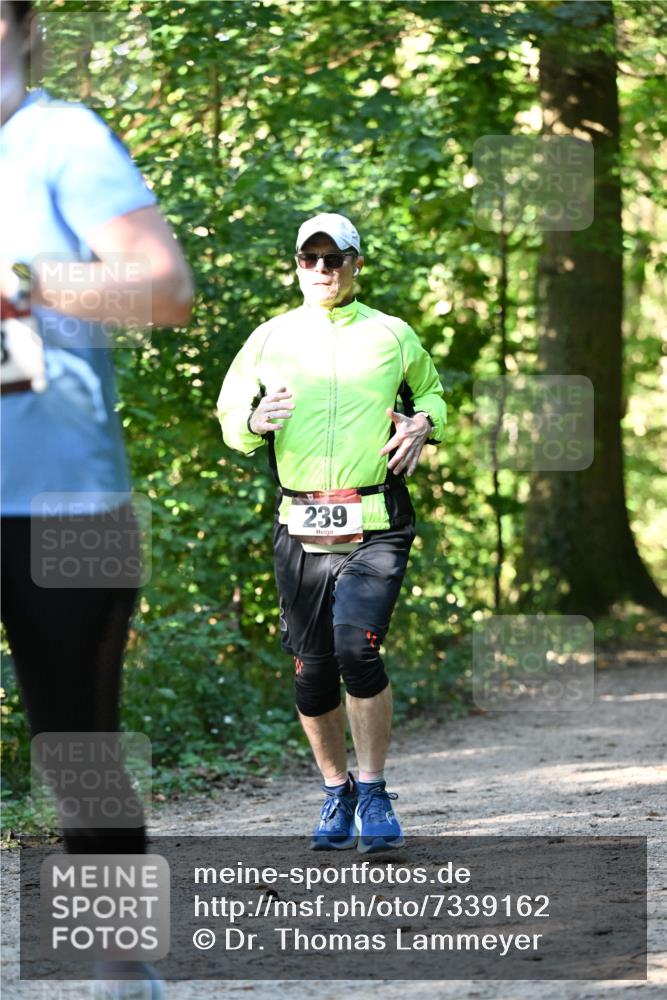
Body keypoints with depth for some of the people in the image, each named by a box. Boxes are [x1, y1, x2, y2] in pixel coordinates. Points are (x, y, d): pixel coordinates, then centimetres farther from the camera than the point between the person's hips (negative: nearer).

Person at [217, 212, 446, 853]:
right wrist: (254, 421, -7)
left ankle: (373, 795, -8)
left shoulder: (393, 336, 9)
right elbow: (230, 417, 16)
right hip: (301, 530, 2)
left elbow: (430, 391, 26)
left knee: (357, 647, -20)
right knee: (312, 672, 3)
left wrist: (424, 423, 4)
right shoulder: (269, 340, 10)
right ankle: (335, 794, 23)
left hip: (376, 528, -2)